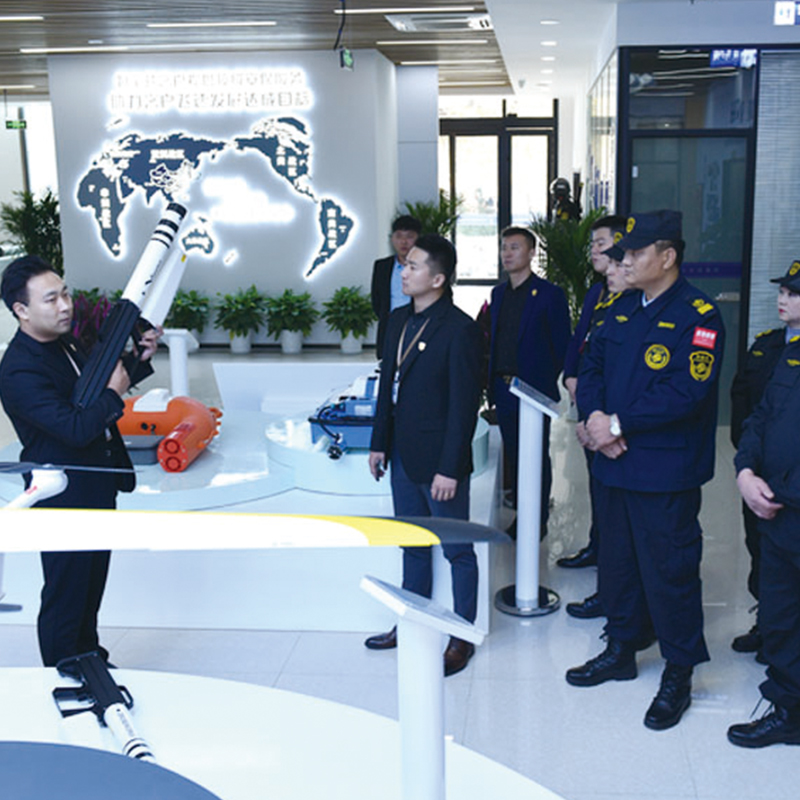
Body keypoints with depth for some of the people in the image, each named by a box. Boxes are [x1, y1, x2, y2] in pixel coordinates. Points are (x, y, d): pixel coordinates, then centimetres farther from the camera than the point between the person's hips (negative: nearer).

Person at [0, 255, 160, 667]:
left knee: (92, 584, 24)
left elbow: (93, 389, 20)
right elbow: (76, 428, -33)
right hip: (65, 500, -9)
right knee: (64, 600, 6)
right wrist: (113, 394, -18)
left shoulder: (63, 341, 4)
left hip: (97, 489, 9)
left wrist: (138, 361, 5)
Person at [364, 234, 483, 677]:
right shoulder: (398, 320, 7)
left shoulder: (460, 329, -17)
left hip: (439, 461, -8)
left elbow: (465, 404, -18)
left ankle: (461, 637, 22)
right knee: (413, 545, 20)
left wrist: (449, 468, -18)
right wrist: (379, 443, 12)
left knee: (457, 551, 8)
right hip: (403, 457, 8)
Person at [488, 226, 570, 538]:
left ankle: (539, 522, 13)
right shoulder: (498, 293, 11)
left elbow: (562, 345, -6)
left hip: (535, 389, -6)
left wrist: (548, 380, -8)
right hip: (504, 389, 6)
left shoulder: (550, 294, -7)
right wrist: (494, 379, 10)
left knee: (537, 458, 2)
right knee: (513, 456, 12)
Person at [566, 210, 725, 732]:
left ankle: (679, 673, 18)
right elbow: (592, 366, 11)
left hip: (666, 474, -7)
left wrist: (618, 424, -19)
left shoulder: (699, 316, -14)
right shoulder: (624, 309, 10)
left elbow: (685, 394, -22)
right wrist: (595, 416, -9)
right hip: (615, 463, 7)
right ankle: (622, 650, 35)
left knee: (670, 570, 2)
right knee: (617, 560, 17)